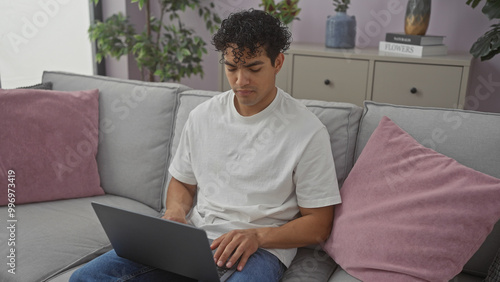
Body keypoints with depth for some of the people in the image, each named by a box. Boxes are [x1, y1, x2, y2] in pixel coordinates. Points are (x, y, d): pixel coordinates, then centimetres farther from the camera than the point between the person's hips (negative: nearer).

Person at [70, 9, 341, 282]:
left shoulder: (308, 131, -7)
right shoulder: (202, 116, 8)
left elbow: (318, 224, -4)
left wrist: (258, 236, -18)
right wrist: (176, 211, -3)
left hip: (260, 249, -4)